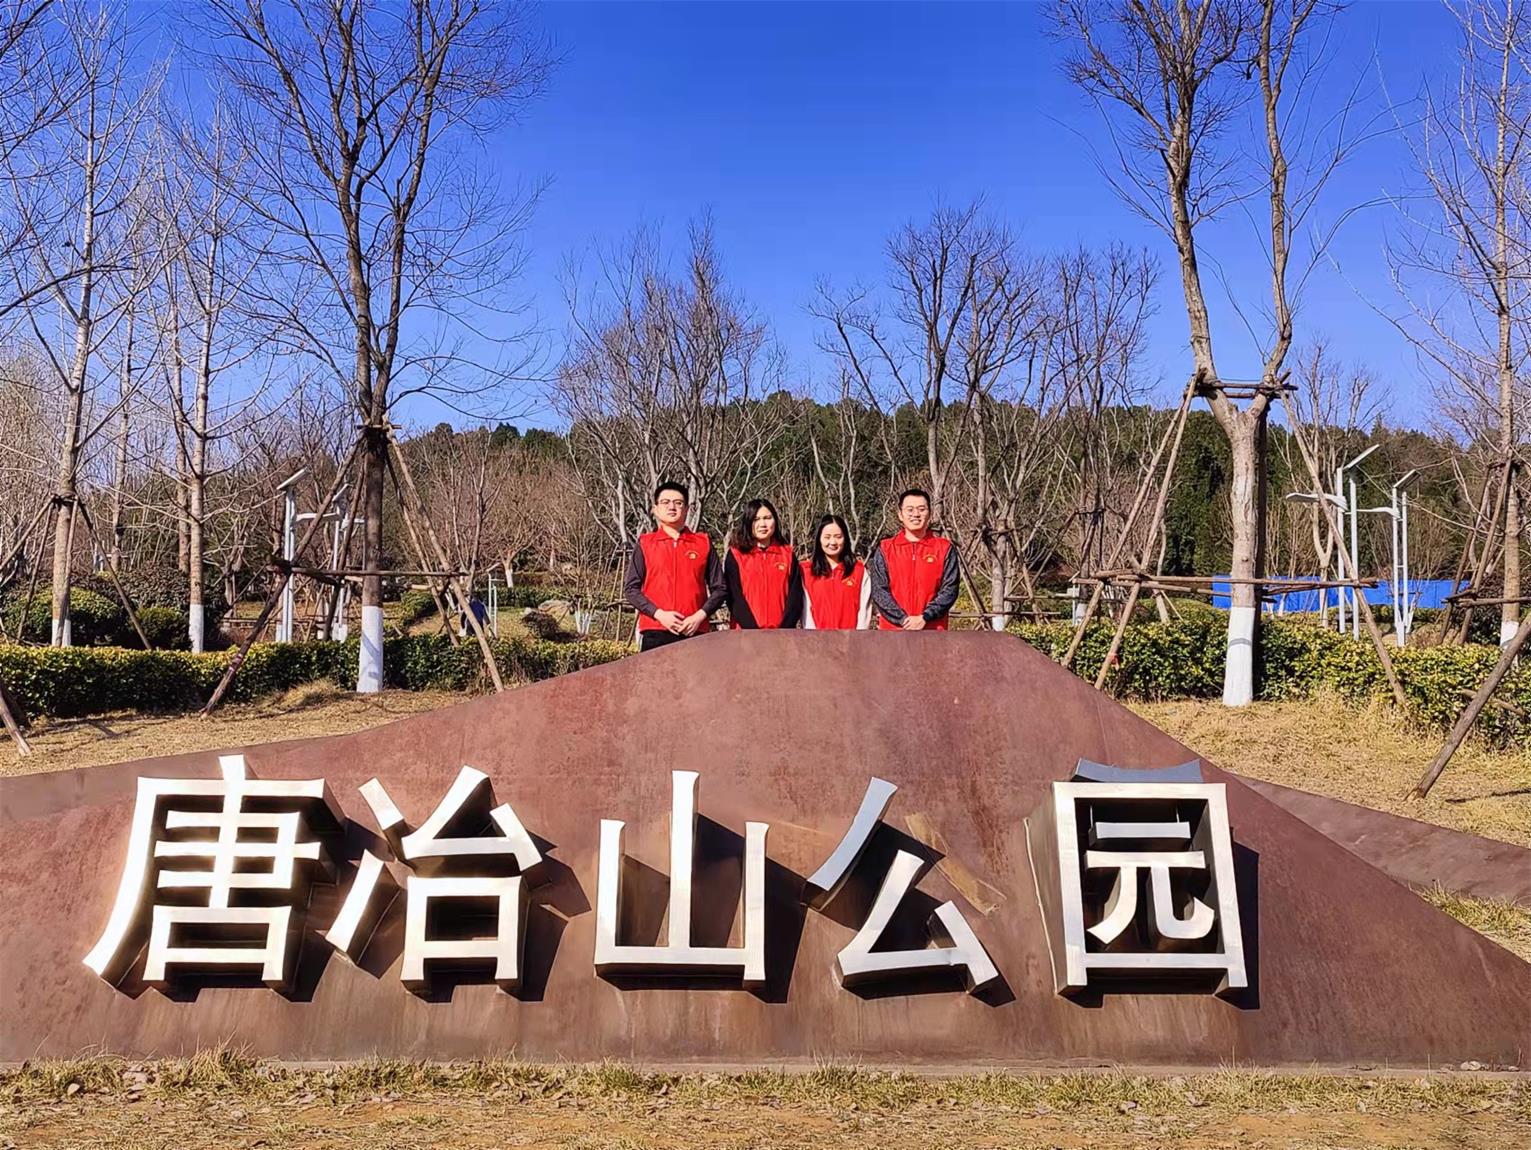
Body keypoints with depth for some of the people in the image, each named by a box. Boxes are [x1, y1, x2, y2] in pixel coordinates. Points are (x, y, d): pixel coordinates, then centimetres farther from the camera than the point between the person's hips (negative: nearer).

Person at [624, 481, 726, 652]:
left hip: (694, 632, 1)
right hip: (655, 634, -1)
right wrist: (659, 614, -8)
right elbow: (630, 588, 5)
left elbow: (718, 588, 10)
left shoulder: (703, 543, 11)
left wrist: (699, 616, -7)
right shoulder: (645, 543, 10)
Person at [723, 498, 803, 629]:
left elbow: (795, 596, 6)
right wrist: (754, 630, -13)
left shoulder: (788, 554, 13)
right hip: (747, 635, -2)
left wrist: (783, 630, -8)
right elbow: (734, 598, -2)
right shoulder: (735, 555, 6)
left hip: (782, 637, 2)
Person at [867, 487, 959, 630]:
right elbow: (879, 591, 0)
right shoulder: (885, 549, 7)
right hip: (893, 633, 0)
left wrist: (924, 618, -13)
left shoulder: (945, 549, 7)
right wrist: (903, 619, -12)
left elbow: (950, 589, -1)